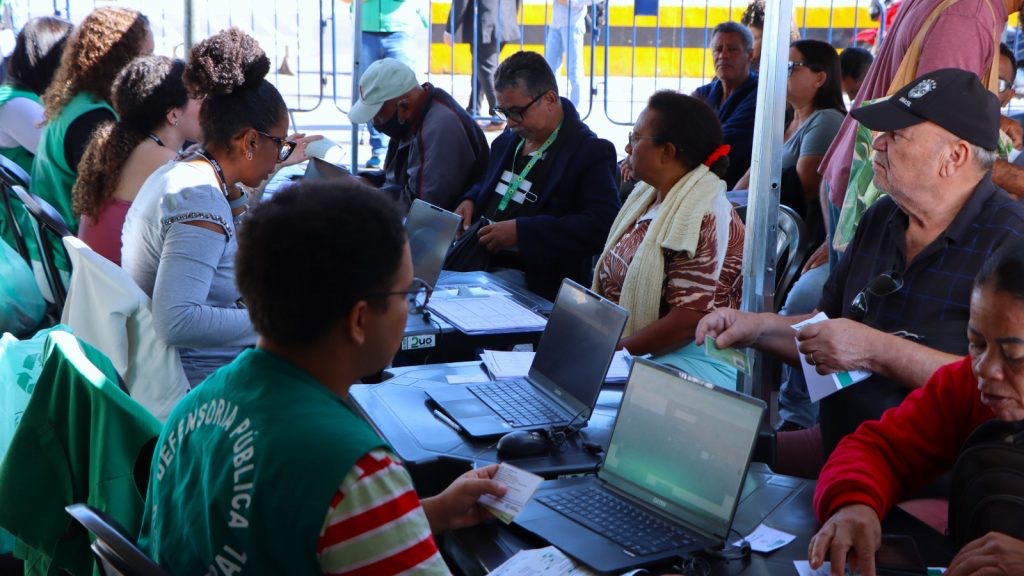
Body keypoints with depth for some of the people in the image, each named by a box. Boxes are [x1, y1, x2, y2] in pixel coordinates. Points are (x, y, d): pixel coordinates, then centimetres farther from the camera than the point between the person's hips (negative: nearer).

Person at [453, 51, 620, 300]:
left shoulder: (591, 153, -8)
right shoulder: (507, 141, 17)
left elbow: (601, 224, -19)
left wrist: (521, 231, -21)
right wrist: (471, 201, 10)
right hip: (475, 265, 7)